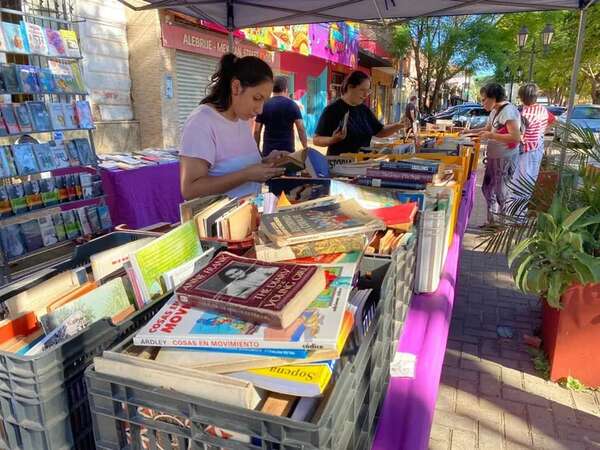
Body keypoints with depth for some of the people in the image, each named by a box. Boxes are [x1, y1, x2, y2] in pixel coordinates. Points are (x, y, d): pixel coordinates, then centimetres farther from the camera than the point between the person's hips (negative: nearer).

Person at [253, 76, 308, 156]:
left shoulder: (263, 105, 4)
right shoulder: (292, 104, -1)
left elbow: (256, 131, 4)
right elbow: (301, 129, -6)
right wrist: (306, 148, 1)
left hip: (268, 151, 2)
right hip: (287, 150, -2)